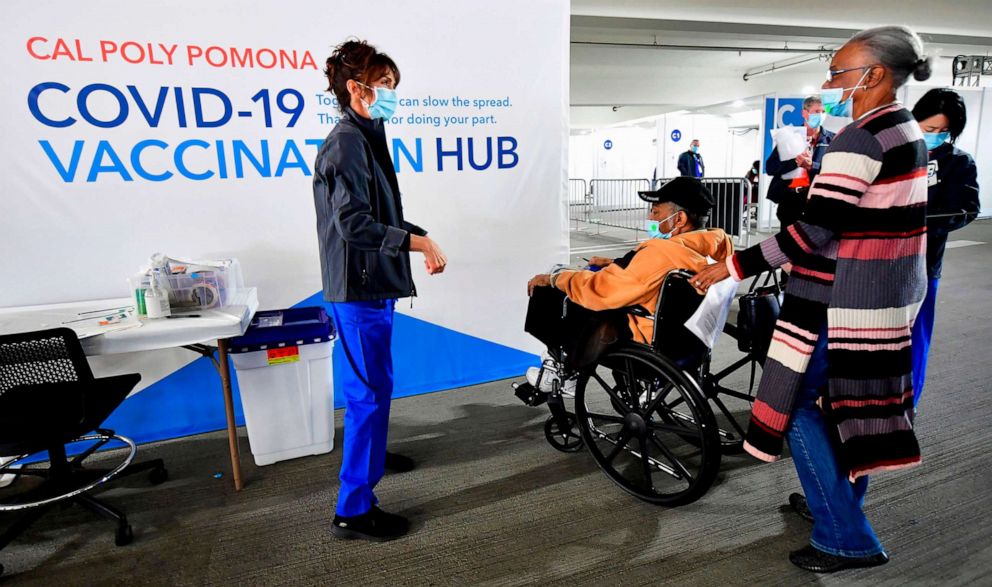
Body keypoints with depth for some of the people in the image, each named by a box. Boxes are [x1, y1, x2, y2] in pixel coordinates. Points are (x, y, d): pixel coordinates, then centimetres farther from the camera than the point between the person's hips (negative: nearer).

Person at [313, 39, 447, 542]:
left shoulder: (365, 139, 15)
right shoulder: (348, 143, -15)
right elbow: (354, 223, -24)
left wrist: (419, 239, 8)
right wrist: (419, 241, -21)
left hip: (372, 284, 10)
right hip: (359, 287, -10)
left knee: (372, 383, 23)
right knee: (370, 389, -5)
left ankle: (369, 451, 44)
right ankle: (354, 509, 7)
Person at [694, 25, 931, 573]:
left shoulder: (860, 140, -18)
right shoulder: (908, 132, 12)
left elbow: (813, 232, -23)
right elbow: (872, 221, 15)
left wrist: (734, 265, -20)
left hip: (841, 302, -10)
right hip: (887, 295, 10)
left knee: (794, 401, 0)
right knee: (860, 399, 19)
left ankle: (845, 537, 10)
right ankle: (841, 501, 37)